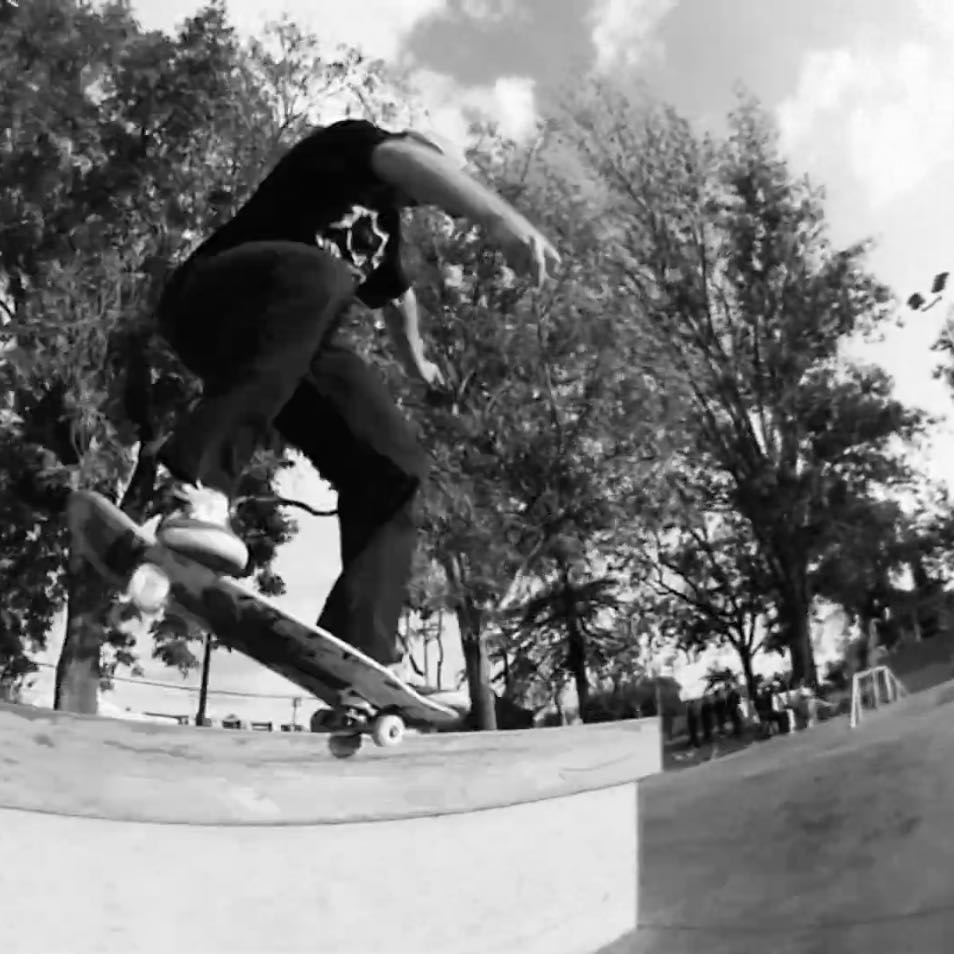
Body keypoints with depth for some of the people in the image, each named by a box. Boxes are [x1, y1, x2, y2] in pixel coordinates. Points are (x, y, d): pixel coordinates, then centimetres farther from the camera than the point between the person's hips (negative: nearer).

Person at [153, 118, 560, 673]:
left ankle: (361, 656, -14)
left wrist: (417, 360, 60)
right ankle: (201, 492, -52)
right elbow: (408, 160, -23)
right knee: (317, 279, -41)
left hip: (294, 341, 8)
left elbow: (397, 291, 46)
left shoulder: (383, 220, 25)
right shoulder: (349, 143, 1)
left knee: (394, 469, -9)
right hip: (213, 302, -8)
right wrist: (498, 215, -40)